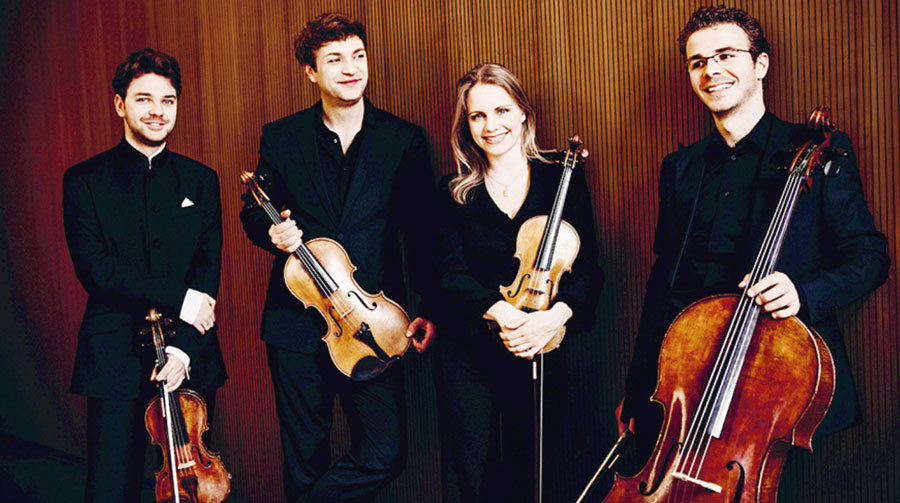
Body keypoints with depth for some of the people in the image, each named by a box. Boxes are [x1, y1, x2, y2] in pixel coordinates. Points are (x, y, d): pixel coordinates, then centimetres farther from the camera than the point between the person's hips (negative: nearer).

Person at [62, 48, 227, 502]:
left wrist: (184, 345, -12)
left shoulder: (200, 180, 10)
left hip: (192, 361, 2)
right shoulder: (84, 180, 3)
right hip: (116, 360, -2)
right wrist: (176, 296, -15)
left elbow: (209, 269, 2)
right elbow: (94, 267, -8)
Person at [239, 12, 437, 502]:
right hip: (297, 323, 1)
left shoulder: (404, 139, 3)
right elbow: (254, 213, 14)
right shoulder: (280, 138, 4)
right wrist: (271, 231, -9)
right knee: (304, 458, 10)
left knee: (385, 452, -6)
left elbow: (421, 232, 5)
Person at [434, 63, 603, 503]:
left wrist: (556, 314, -22)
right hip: (470, 354, 0)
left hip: (539, 352, 0)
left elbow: (587, 270, -3)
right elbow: (451, 274, -5)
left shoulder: (563, 182, 3)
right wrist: (500, 310, -22)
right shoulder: (455, 193, 4)